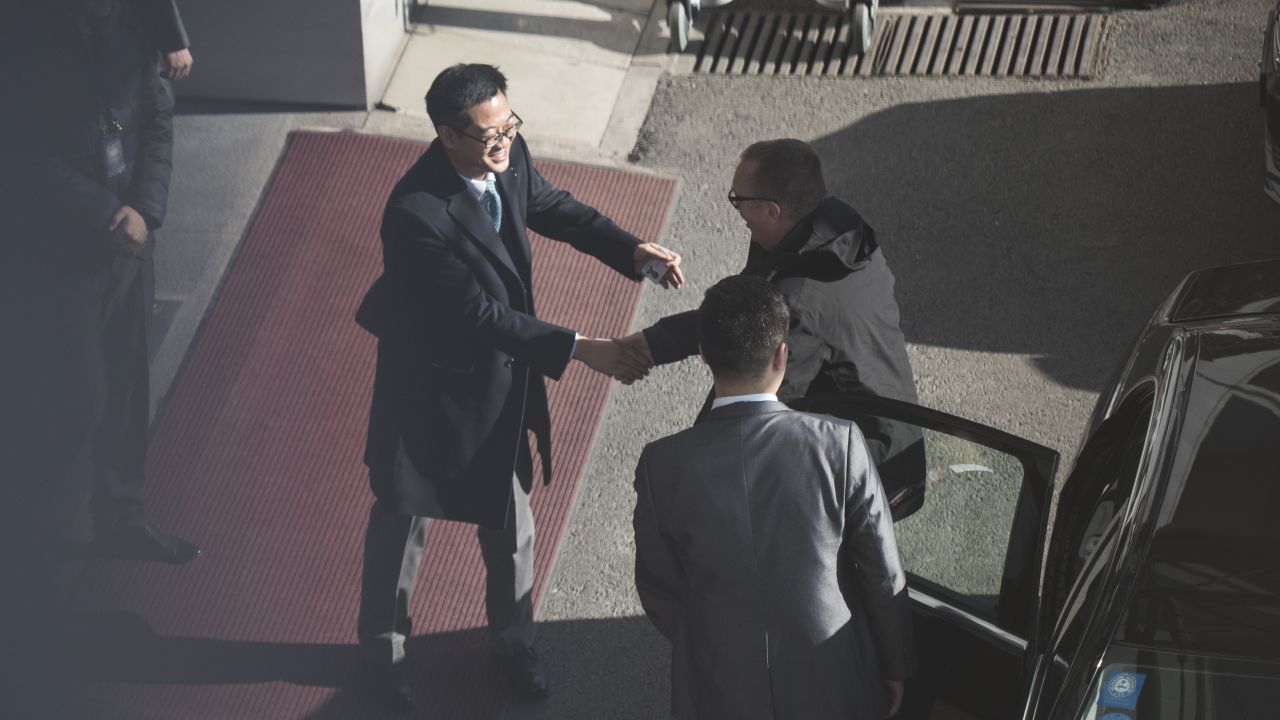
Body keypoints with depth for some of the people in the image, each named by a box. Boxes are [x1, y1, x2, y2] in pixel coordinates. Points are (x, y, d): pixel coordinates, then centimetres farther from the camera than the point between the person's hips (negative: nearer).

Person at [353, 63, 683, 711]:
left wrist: (634, 250, -10)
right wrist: (581, 350, -32)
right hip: (431, 388, -6)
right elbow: (480, 316, -31)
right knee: (404, 519, 17)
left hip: (501, 380, 6)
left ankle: (513, 640, 46)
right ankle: (386, 650, 42)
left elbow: (555, 210, 5)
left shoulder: (509, 157, -14)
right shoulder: (417, 214, -35)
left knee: (510, 519, 21)